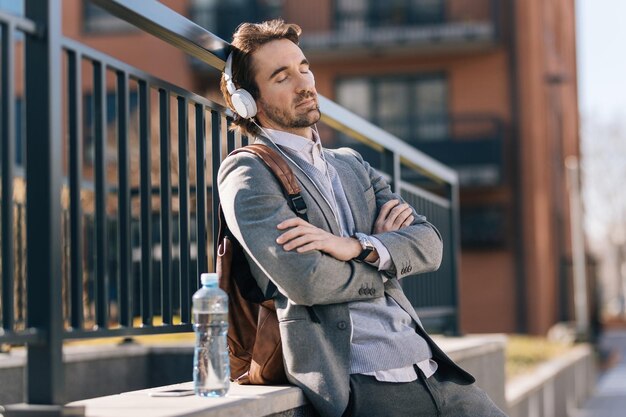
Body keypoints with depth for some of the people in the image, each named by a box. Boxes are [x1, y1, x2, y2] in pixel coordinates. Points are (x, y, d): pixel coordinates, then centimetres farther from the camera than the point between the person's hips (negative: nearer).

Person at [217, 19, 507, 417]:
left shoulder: (351, 164, 20)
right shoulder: (247, 174, -1)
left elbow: (429, 243, 8)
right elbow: (305, 280, -15)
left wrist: (357, 247, -12)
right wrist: (388, 259, 2)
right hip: (361, 384, -6)